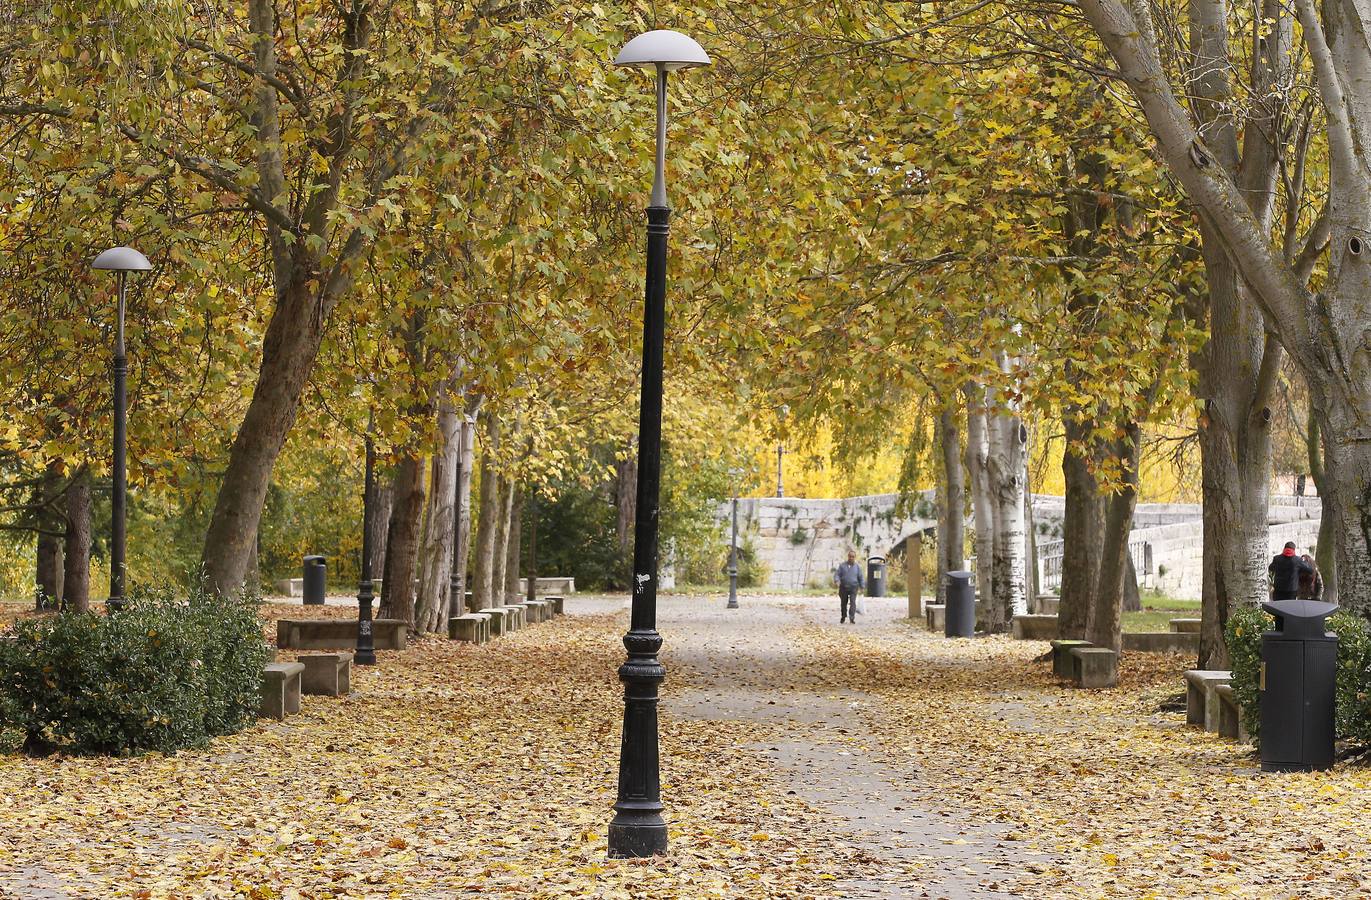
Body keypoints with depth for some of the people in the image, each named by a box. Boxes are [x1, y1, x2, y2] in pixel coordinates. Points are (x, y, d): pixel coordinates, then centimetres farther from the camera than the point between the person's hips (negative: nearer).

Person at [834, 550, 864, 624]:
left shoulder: (857, 567, 6)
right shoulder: (842, 566, 6)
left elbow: (860, 578, 11)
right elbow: (837, 574, 2)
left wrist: (862, 586, 7)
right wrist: (837, 580, -17)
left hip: (853, 588, -1)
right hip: (843, 587, 1)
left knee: (852, 602, -15)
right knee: (843, 603, 10)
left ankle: (852, 618, -20)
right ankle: (843, 617, 28)